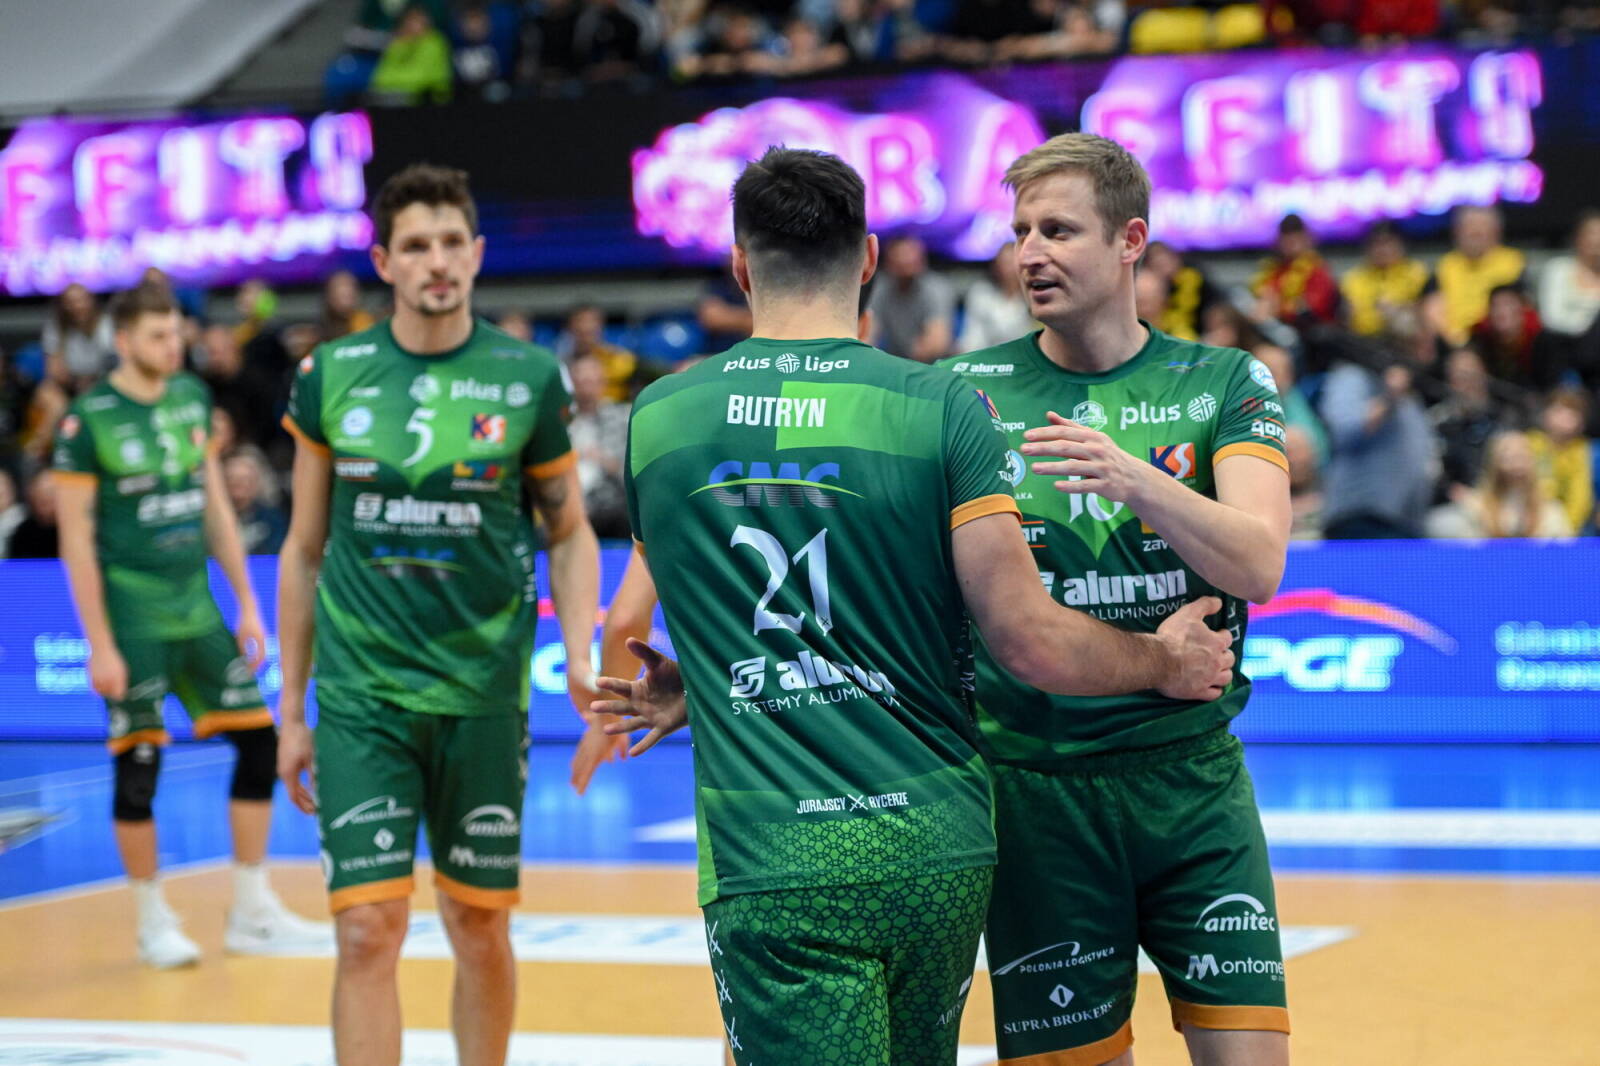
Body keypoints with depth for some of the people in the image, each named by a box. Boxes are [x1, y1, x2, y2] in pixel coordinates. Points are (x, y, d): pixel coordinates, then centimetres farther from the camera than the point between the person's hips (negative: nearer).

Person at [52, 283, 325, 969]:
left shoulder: (192, 398, 8)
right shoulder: (88, 420, -10)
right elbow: (76, 540, -10)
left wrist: (248, 604, 12)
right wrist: (100, 646, -14)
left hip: (195, 605, 6)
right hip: (132, 615, -6)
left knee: (258, 739, 2)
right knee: (139, 763, -1)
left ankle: (251, 913, 11)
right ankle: (153, 922, 14)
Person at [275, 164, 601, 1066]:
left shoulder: (529, 378, 0)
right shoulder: (331, 376, 2)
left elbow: (570, 532, 9)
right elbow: (305, 549, 9)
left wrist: (580, 655, -8)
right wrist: (292, 710, 9)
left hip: (483, 695, 0)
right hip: (360, 696, 0)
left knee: (480, 927, 10)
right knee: (369, 929, -8)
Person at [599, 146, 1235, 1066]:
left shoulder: (654, 420, 4)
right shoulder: (940, 408, -4)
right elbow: (1031, 641, -8)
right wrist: (1162, 661, 10)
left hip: (768, 865, -1)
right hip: (938, 851, 1)